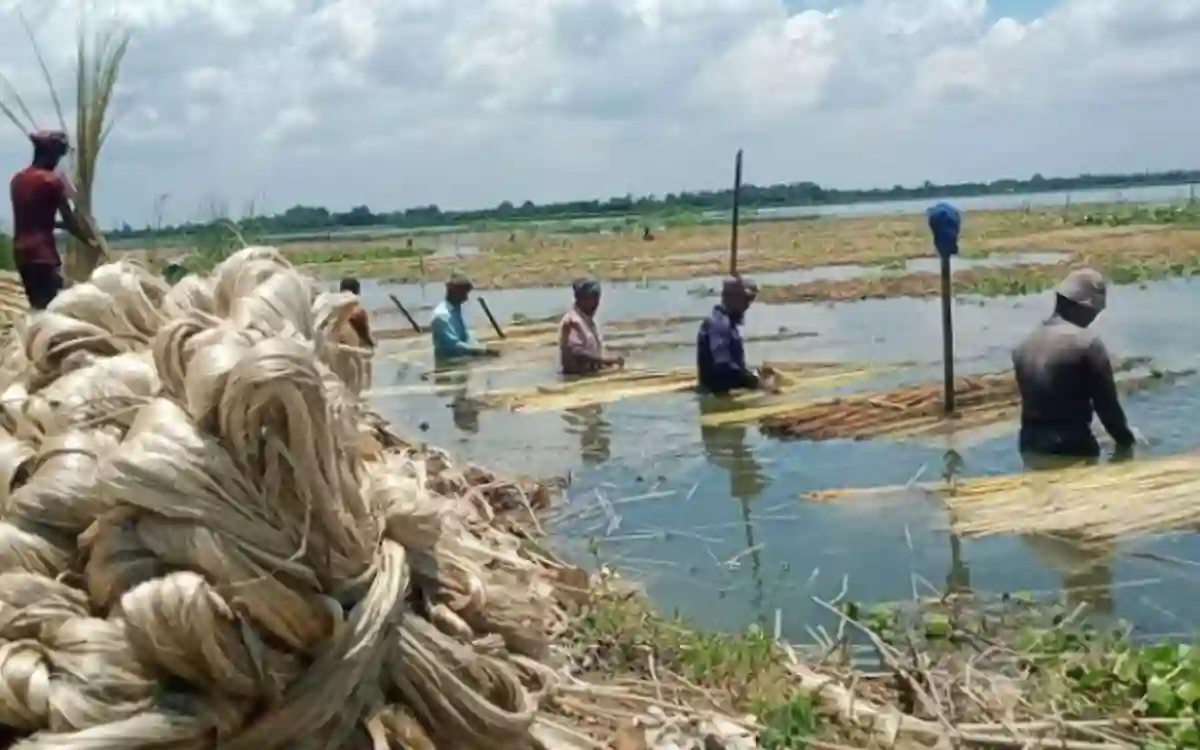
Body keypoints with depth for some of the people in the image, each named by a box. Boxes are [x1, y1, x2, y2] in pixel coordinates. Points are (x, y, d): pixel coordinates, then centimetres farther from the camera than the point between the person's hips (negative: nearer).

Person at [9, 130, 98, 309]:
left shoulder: (17, 179, 13)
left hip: (20, 251, 8)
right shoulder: (52, 180, -8)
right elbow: (68, 219, -6)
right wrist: (89, 241, 6)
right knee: (49, 305, -9)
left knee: (35, 304, 12)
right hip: (42, 252, -8)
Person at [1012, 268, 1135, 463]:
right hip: (1072, 449, -6)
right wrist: (1125, 439, 5)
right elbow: (1106, 402, -9)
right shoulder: (1087, 343, -12)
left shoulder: (1026, 343, 9)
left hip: (1032, 446, 6)